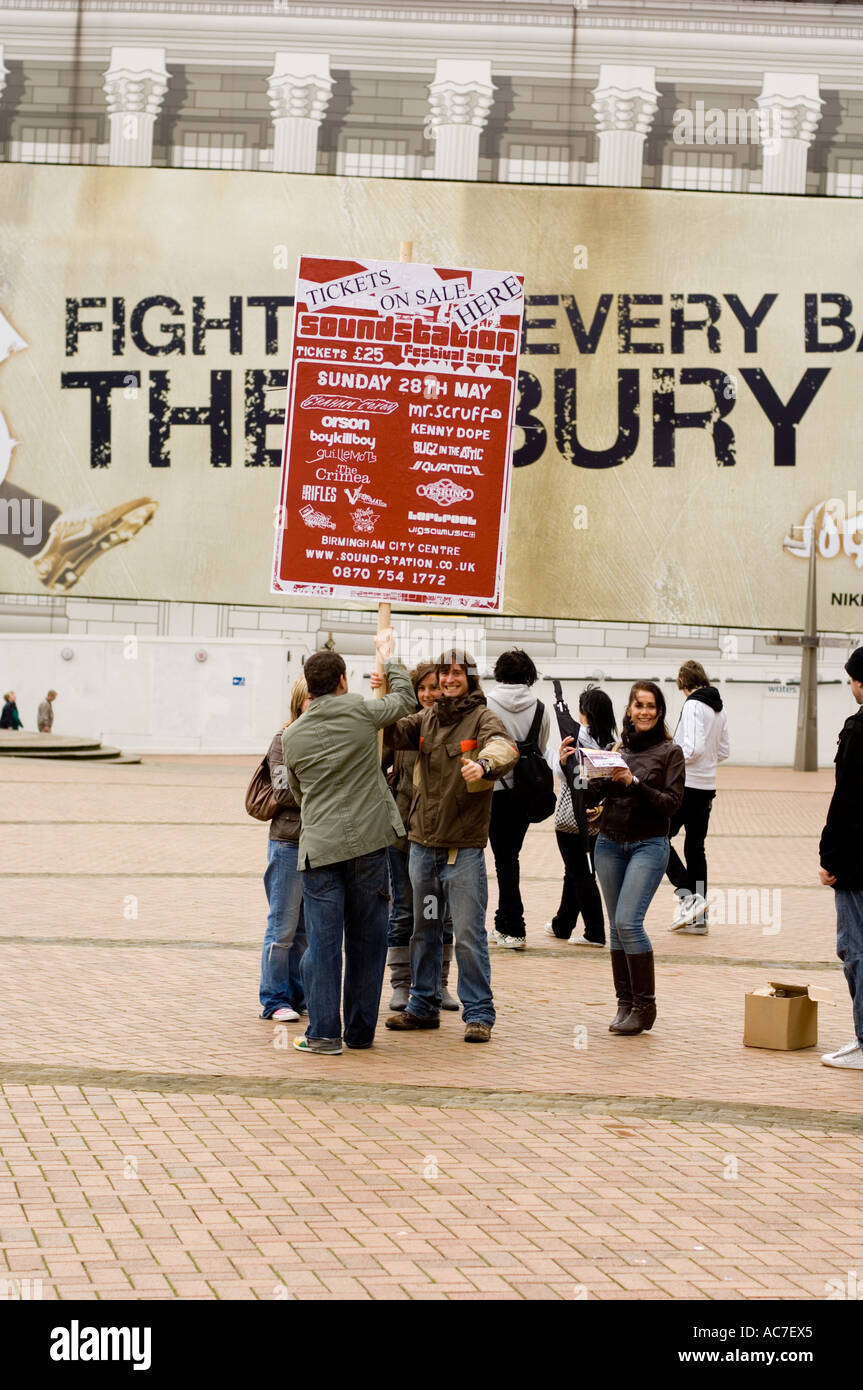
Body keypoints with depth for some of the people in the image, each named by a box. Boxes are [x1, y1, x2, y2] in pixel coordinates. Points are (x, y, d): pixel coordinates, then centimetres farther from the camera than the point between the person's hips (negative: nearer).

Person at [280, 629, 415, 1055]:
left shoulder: (292, 736, 3)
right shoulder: (360, 711, -3)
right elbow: (404, 699, 16)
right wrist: (389, 656, 31)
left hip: (319, 845, 0)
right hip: (368, 841, 0)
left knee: (323, 941, 2)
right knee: (367, 939, 9)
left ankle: (324, 1033, 0)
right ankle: (361, 1031, 16)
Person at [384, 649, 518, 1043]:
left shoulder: (482, 718, -7)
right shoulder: (426, 719, 12)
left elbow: (504, 747, -25)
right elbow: (392, 733, 2)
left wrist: (484, 764, -47)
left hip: (464, 848, -5)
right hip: (422, 844, 6)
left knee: (469, 935, -4)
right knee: (424, 931, 15)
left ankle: (479, 1014, 4)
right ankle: (423, 1006, 26)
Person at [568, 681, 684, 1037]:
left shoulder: (670, 752, -1)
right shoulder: (615, 748, 9)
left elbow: (672, 803, -9)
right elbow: (589, 794, 8)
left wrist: (634, 783, -19)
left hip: (648, 845, -4)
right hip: (609, 844, 4)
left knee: (628, 921, -15)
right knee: (616, 925, 6)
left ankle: (644, 1005, -4)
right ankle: (625, 1003, 15)